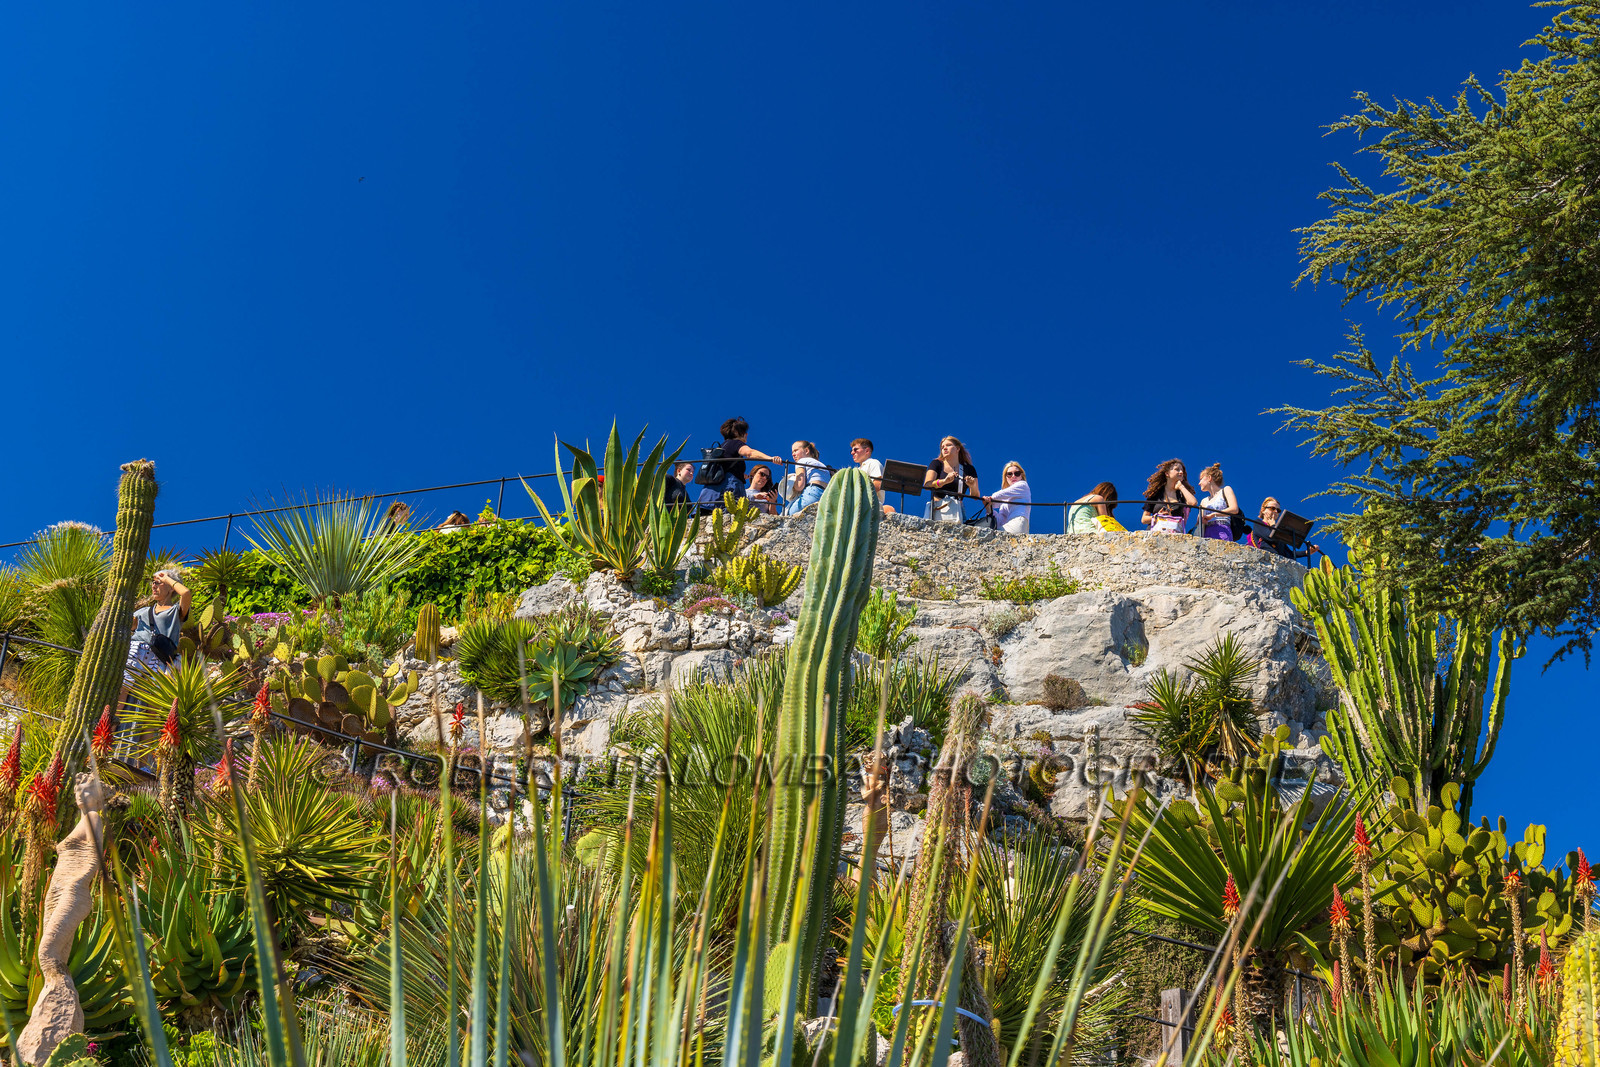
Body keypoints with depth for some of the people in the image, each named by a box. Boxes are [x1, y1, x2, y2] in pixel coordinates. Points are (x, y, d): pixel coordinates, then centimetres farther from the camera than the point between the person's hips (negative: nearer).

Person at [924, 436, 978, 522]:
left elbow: (975, 497, 11)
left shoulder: (969, 469, 15)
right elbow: (927, 485, -3)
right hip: (937, 510, -1)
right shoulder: (936, 464, 13)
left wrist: (973, 486, -11)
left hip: (957, 510, 1)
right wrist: (944, 481, -20)